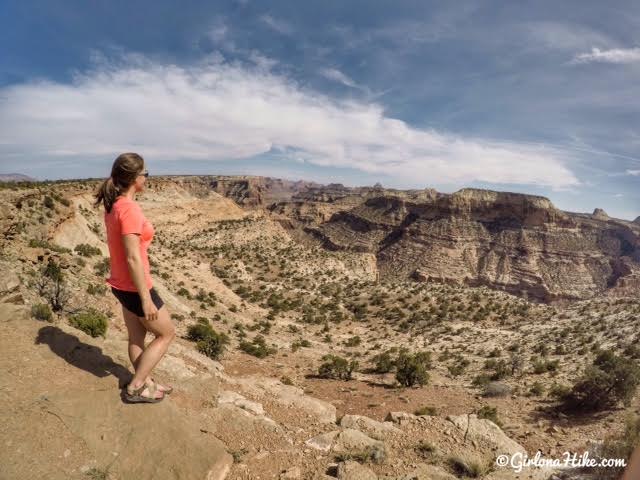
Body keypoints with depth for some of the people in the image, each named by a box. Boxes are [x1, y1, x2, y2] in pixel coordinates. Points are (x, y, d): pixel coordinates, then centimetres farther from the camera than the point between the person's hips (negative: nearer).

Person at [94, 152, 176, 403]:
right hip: (134, 287, -9)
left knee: (136, 337, 20)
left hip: (122, 284, 9)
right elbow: (133, 259, -26)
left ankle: (145, 383, 37)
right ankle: (135, 387, 18)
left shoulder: (114, 206, 3)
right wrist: (146, 299, -20)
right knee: (167, 333, 9)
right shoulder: (129, 209, -26)